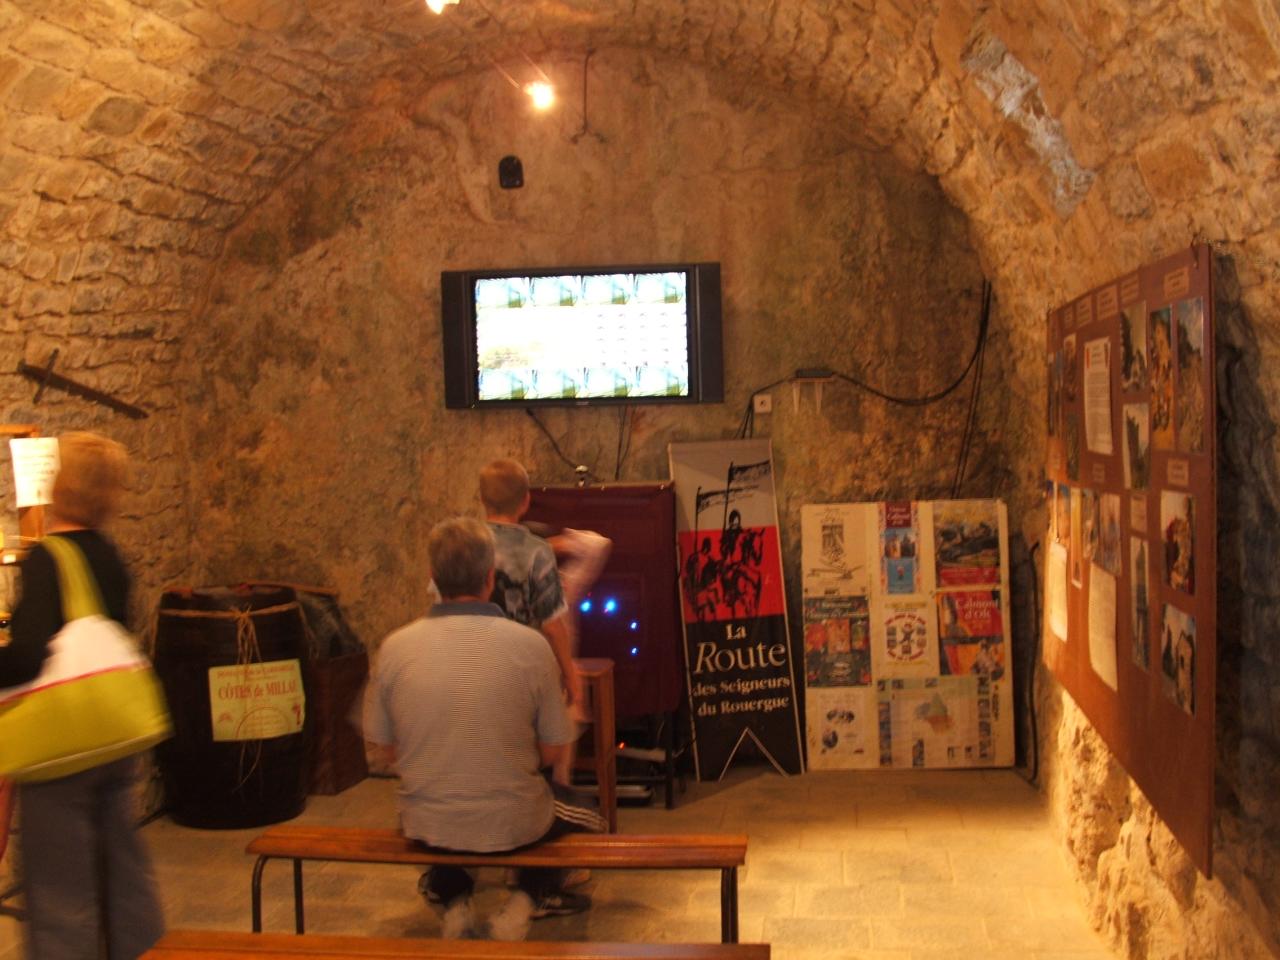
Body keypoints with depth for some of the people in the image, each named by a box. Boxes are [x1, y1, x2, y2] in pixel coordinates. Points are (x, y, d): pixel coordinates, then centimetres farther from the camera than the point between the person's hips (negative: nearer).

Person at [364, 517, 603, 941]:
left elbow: (383, 750, 0)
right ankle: (526, 901, 14)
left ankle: (453, 903, 24)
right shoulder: (530, 644, -15)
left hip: (427, 826, 2)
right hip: (512, 825, -2)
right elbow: (552, 752, -7)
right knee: (586, 813, 30)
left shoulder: (394, 648, -11)